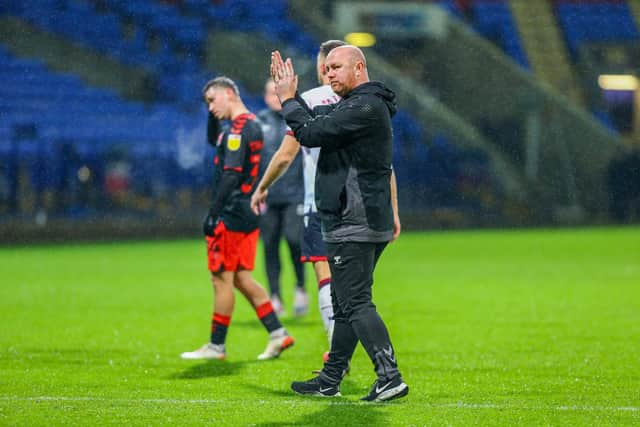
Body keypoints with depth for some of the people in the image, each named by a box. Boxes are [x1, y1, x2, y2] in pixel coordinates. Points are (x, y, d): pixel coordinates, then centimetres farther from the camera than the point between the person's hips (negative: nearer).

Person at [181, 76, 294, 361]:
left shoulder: (238, 129, -15)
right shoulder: (252, 125, 15)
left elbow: (231, 176, -22)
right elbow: (212, 139, 33)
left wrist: (212, 214, -20)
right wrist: (214, 115, 17)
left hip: (232, 217, -10)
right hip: (249, 215, 10)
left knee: (222, 279, -2)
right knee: (241, 278, 12)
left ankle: (216, 346, 5)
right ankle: (278, 334, 8)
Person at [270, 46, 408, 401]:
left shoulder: (365, 108, -15)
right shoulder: (359, 106, 19)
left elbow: (311, 133, -18)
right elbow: (315, 122, 23)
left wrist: (288, 100, -3)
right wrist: (289, 95, 17)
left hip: (355, 226, -11)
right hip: (356, 225, 11)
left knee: (355, 303, -12)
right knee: (345, 304, 14)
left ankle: (390, 376, -16)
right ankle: (330, 380, 21)